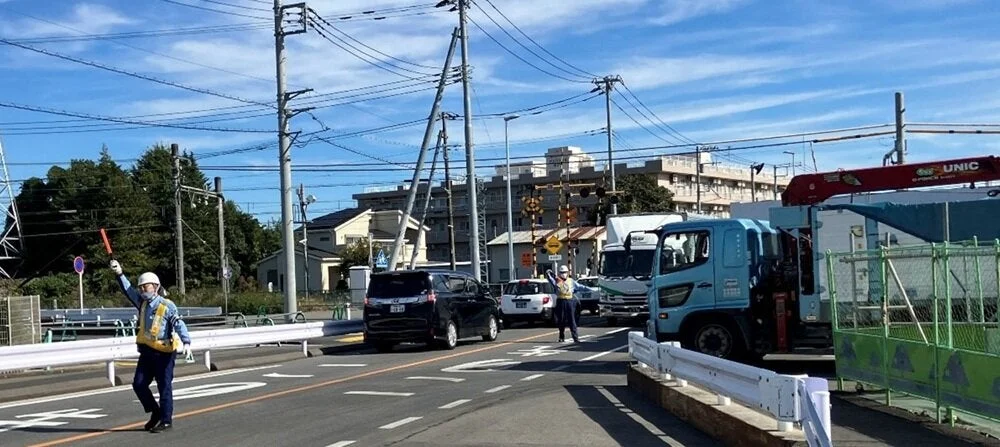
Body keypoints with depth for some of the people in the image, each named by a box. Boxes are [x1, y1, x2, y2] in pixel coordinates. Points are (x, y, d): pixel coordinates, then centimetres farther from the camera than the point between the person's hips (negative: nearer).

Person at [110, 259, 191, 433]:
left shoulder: (167, 306, -12)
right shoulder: (143, 303, 9)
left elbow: (179, 324, -21)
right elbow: (128, 290, 11)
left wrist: (186, 342, -36)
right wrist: (119, 274, -3)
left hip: (164, 353, -7)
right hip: (146, 352, 7)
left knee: (164, 387, -1)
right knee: (139, 384, 5)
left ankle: (166, 420, 9)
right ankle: (155, 412, 22)